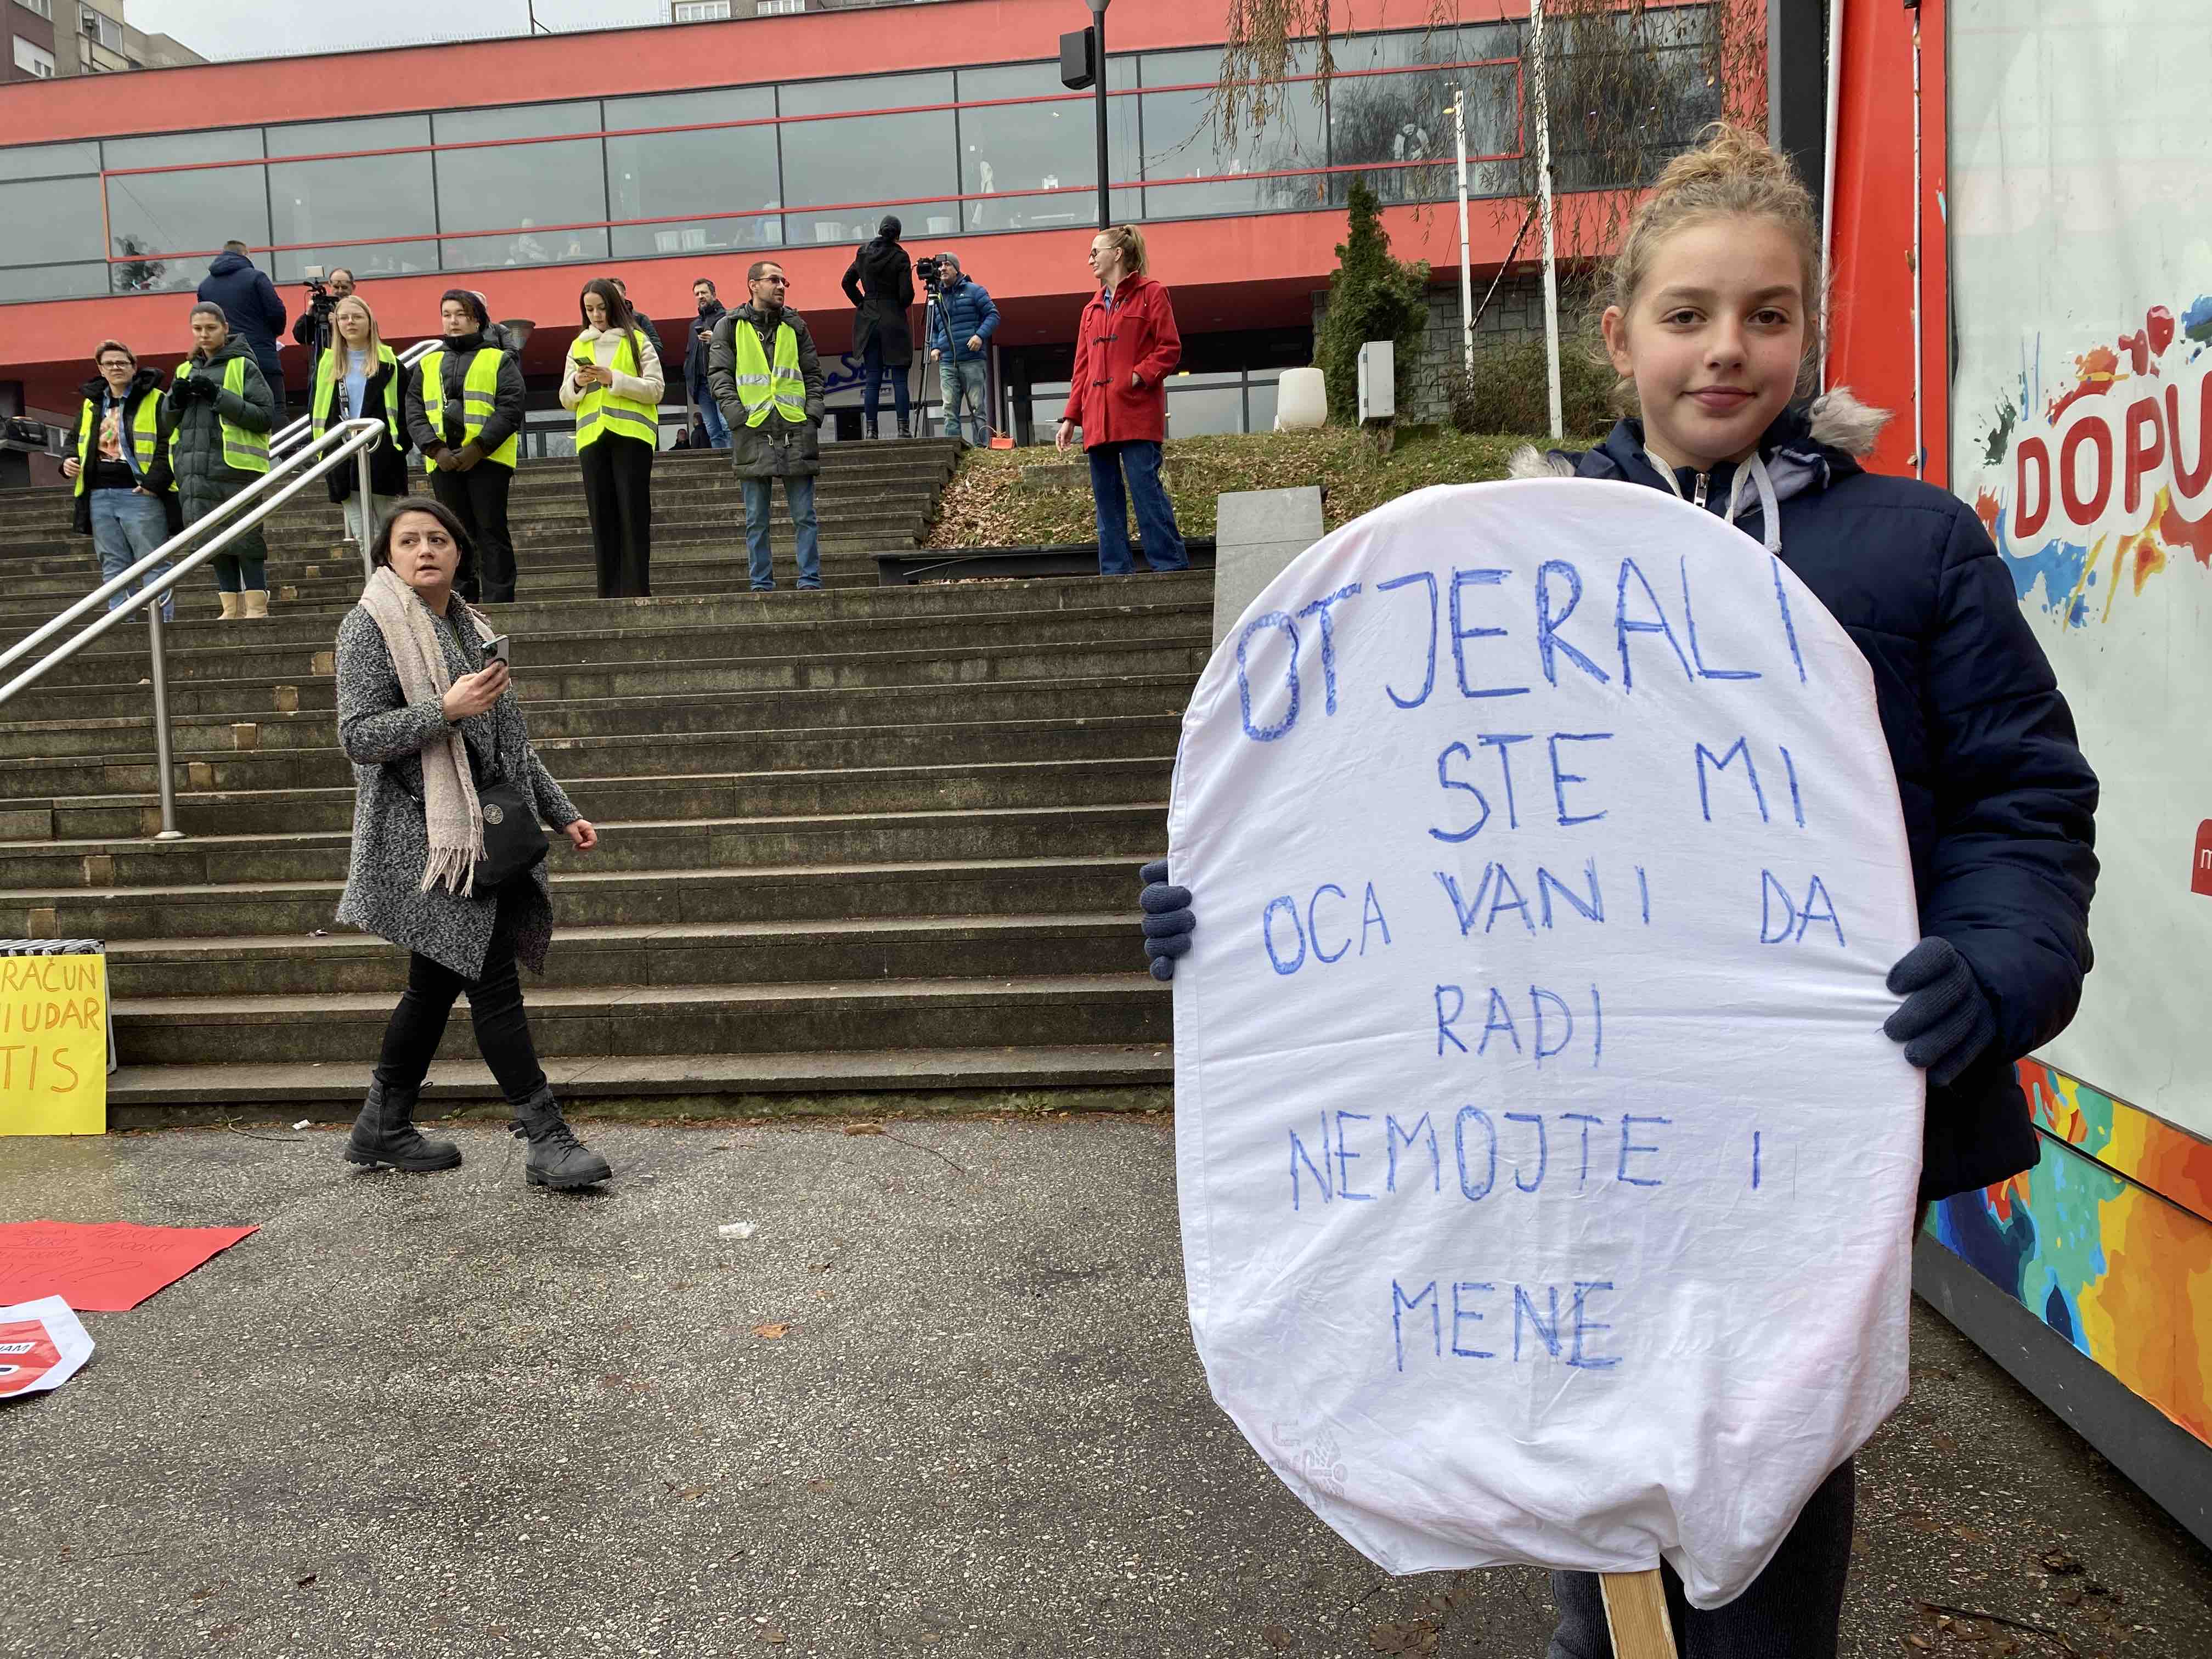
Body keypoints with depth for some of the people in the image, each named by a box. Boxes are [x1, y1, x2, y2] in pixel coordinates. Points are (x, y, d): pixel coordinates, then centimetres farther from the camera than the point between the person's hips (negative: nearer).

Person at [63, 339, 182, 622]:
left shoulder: (155, 401, -2)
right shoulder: (91, 404, 17)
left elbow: (171, 444, -10)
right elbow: (77, 441, 28)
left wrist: (155, 481, -18)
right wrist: (69, 461, 7)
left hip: (140, 495, -7)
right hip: (100, 496, 7)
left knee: (154, 565, -5)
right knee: (113, 567, 9)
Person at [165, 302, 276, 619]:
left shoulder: (243, 367, 2)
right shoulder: (186, 370, 19)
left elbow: (266, 416, -8)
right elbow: (170, 425, 21)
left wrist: (219, 396, -15)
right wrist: (176, 399, 1)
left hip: (235, 469, -6)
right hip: (196, 474, 6)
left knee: (246, 541, -7)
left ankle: (257, 608, -3)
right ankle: (232, 609, 12)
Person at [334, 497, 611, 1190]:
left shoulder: (470, 626, 17)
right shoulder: (371, 627, -5)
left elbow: (510, 739, 22)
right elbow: (358, 737, -12)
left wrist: (561, 813, 19)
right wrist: (446, 709, -23)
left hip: (481, 823, 8)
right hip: (422, 832, -8)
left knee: (437, 982, 14)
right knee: (492, 980, -11)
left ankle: (383, 1130, 27)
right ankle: (547, 1140, -8)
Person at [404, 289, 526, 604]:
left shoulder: (499, 360, 8)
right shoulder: (428, 364, 19)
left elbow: (510, 409, -4)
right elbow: (414, 413, 10)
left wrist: (479, 447, -14)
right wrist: (435, 449, -7)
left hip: (488, 458, -4)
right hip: (444, 461, 4)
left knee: (491, 531, -5)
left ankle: (498, 601, -3)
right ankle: (462, 600, 13)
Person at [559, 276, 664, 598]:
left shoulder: (637, 341, 6)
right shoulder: (578, 347, 18)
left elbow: (655, 390, -3)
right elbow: (566, 400, 17)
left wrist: (614, 379, -14)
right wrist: (577, 383, -4)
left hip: (631, 433, -4)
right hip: (592, 437, 4)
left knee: (633, 513, -6)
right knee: (601, 515, 2)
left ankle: (635, 591, -5)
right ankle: (610, 593, 4)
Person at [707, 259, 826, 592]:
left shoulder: (795, 326, 15)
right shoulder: (730, 327, 7)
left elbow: (813, 375, 16)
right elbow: (719, 375, 2)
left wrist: (813, 414, 1)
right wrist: (739, 416, -10)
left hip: (796, 430, 2)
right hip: (752, 432, -1)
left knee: (804, 515, 0)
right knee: (756, 519, 3)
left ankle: (811, 581, 5)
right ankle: (761, 584, 8)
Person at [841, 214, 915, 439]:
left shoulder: (863, 254, 7)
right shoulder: (900, 257, -7)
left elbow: (848, 282, 15)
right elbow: (907, 294, -11)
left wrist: (861, 303, 17)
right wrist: (902, 305, 9)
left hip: (868, 321, 4)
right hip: (893, 320, -4)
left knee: (872, 379, 5)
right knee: (899, 378, -1)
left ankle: (871, 430, 1)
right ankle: (903, 429, -6)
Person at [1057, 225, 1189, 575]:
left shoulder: (1150, 293, 3)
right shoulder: (1093, 308, 22)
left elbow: (1170, 349, -3)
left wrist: (1139, 375, -16)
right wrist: (1071, 418, 14)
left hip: (1137, 415, -7)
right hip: (1098, 420, 7)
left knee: (1146, 489, -11)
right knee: (1106, 497, 5)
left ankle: (1173, 567, -7)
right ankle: (1115, 572, 8)